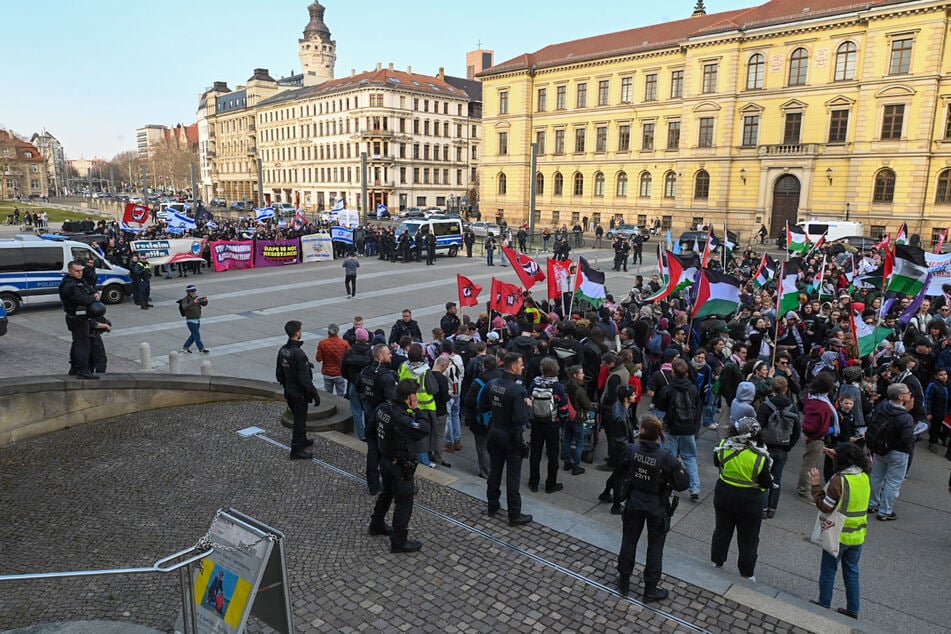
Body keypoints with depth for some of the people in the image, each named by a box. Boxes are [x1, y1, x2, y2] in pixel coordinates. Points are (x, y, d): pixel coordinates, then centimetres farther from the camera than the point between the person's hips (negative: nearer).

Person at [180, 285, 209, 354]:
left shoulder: (196, 298, 4)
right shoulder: (185, 300, -16)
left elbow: (204, 304, -2)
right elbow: (185, 308, -34)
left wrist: (205, 300, -26)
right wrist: (194, 302, -47)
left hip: (197, 320, 7)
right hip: (191, 321, -7)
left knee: (193, 335, 15)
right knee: (197, 336, -5)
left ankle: (185, 347, 28)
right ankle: (201, 349, 4)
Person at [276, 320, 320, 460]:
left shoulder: (283, 350, 1)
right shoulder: (298, 353, -26)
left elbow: (279, 373, 10)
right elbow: (305, 378, -25)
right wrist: (315, 394, -17)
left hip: (289, 391, 8)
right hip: (299, 393, -8)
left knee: (298, 417, 24)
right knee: (300, 420, 4)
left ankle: (302, 441, 41)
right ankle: (297, 450, 13)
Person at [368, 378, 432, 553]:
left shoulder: (383, 407, -6)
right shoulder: (401, 418, -33)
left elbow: (373, 419, 14)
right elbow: (424, 430, -34)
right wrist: (417, 410, -22)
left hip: (385, 459, 9)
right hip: (401, 466, -9)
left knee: (386, 493, 29)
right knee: (404, 502, 5)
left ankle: (377, 525, 47)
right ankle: (399, 542, 16)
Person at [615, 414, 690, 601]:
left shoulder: (631, 449, -17)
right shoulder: (667, 457, -26)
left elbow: (621, 468, 3)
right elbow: (682, 484, -18)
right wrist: (680, 467, -2)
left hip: (634, 503, 3)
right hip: (656, 507, -2)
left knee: (629, 541, 19)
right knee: (655, 547, 15)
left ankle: (624, 582, 34)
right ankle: (650, 590, 27)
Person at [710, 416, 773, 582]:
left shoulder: (724, 446, -15)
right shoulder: (759, 457, -26)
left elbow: (717, 462, 5)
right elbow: (767, 483, -15)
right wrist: (770, 480, 5)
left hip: (723, 494, 3)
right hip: (748, 500, -3)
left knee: (722, 529, 23)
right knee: (748, 538, 16)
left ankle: (718, 560, 38)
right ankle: (746, 572, 30)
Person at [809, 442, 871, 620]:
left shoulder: (839, 480, -24)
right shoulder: (865, 477, -4)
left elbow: (825, 506, -21)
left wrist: (816, 485, -13)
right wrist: (837, 455, 19)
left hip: (839, 535, -6)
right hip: (857, 535, 6)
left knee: (828, 571, 11)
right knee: (852, 572, 19)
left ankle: (824, 605, 23)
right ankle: (853, 609, 27)